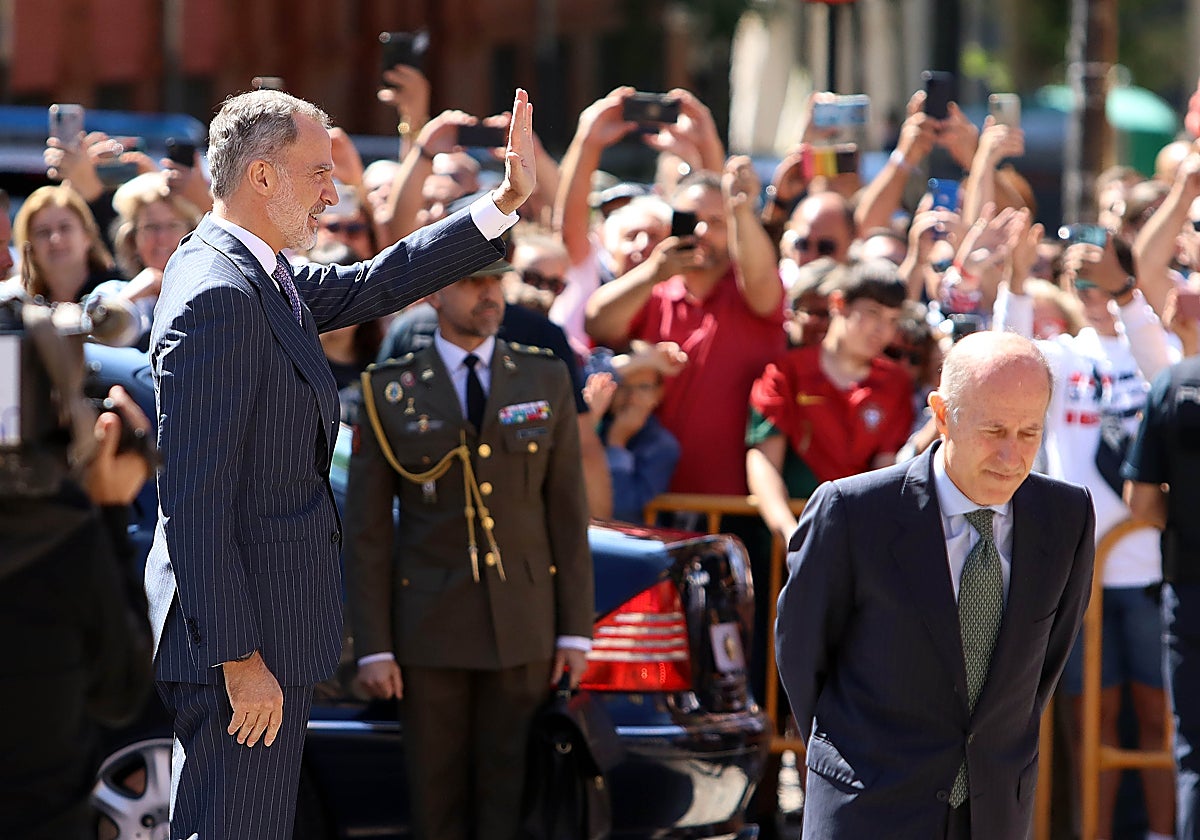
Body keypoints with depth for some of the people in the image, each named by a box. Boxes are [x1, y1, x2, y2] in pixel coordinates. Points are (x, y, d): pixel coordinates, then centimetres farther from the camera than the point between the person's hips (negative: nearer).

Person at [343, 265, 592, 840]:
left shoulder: (546, 380, 6)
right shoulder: (389, 393, 1)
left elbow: (568, 510, 6)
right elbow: (366, 529, 0)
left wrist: (576, 629, 1)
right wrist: (372, 646, -6)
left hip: (524, 628, 1)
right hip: (430, 630, -1)